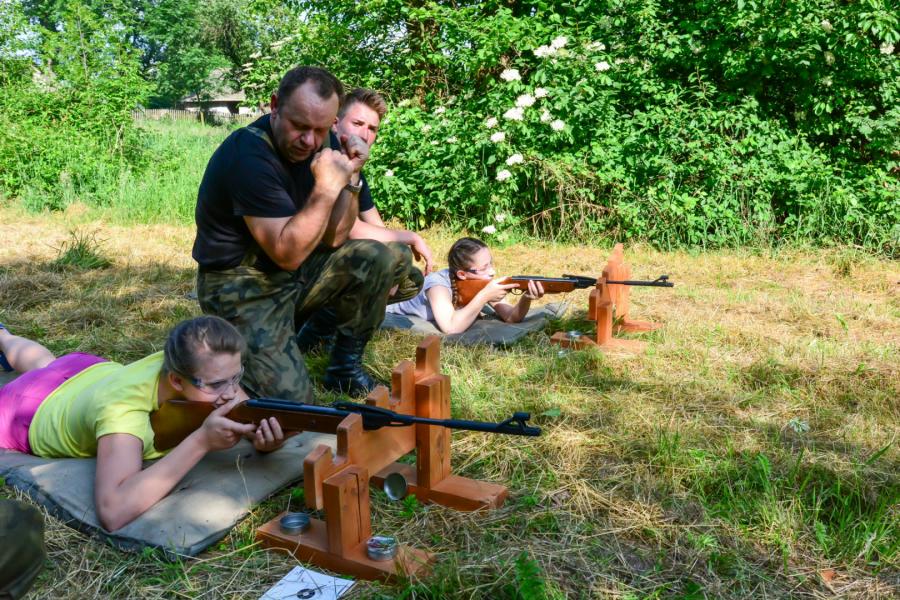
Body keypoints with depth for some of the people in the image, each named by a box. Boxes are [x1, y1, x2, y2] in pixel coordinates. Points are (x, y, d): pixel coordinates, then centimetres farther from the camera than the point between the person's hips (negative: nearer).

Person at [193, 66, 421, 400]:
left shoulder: (321, 143, -2)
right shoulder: (248, 155, -25)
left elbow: (334, 238, -2)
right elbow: (288, 253, -28)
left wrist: (350, 179, -15)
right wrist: (327, 187, -30)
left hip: (295, 268, 8)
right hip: (243, 286, -7)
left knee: (391, 259, -6)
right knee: (291, 400, -19)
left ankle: (344, 368, 5)